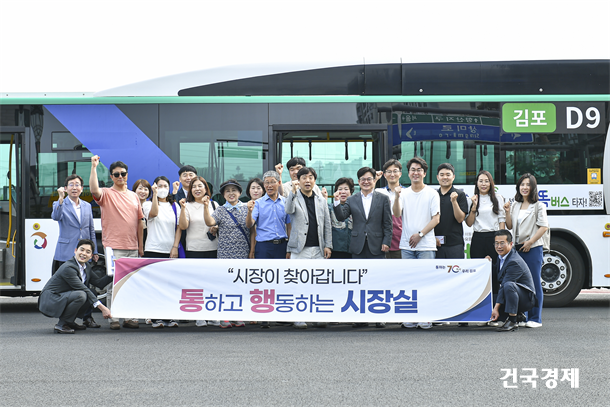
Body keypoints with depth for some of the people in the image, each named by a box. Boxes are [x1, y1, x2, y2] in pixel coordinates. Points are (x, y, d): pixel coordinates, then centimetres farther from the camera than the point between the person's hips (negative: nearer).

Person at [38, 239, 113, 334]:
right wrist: (102, 308, -28)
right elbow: (83, 290, -26)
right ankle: (61, 325, -14)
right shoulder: (68, 268, -23)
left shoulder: (86, 266, 6)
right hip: (50, 302, -9)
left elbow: (99, 283, 10)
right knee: (80, 295, -30)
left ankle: (69, 322, 8)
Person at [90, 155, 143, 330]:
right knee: (114, 284, -4)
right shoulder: (106, 194, 1)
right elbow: (94, 190, -24)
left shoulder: (134, 196, 16)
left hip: (132, 247, 5)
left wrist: (140, 245, 13)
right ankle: (113, 318, 1)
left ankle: (130, 317, 14)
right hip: (113, 247, -5)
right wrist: (94, 167, -25)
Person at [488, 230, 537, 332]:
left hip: (526, 298, -9)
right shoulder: (501, 256, 5)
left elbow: (505, 285, -27)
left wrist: (496, 308, -29)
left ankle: (513, 321, -28)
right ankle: (518, 316, 14)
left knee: (508, 285, -39)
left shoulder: (514, 262, -24)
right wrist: (489, 263, -2)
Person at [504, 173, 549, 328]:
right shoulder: (515, 205, 15)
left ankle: (535, 319, 2)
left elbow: (544, 227, -8)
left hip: (533, 248, -5)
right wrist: (508, 212, -1)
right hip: (517, 248, 5)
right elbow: (510, 226, 14)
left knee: (534, 283, -3)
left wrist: (530, 242, -12)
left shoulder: (538, 206, -1)